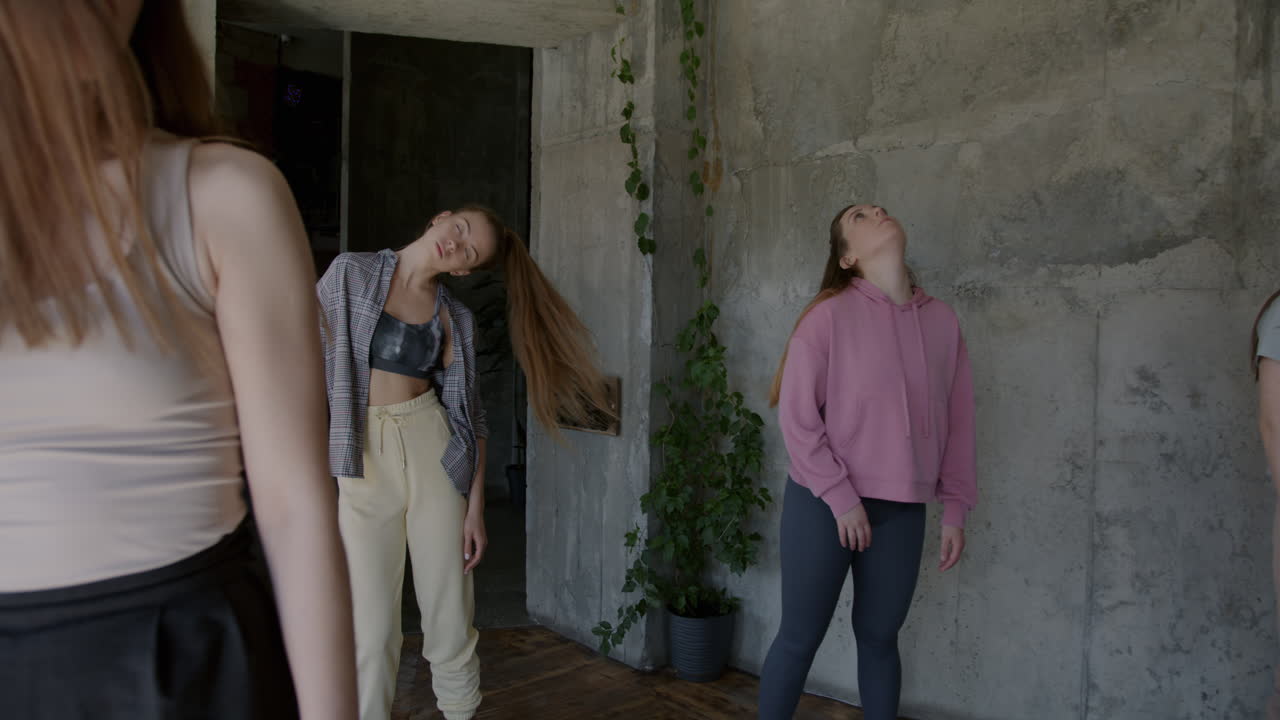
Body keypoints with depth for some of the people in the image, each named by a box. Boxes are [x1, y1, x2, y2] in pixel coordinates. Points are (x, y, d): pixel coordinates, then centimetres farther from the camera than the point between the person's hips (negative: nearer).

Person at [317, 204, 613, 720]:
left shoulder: (456, 318, 6)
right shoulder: (350, 274, 2)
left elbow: (469, 416, 6)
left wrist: (475, 508, 1)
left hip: (433, 454, 2)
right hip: (363, 463, -1)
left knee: (450, 621, 8)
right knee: (372, 629, 2)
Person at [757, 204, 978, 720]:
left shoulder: (941, 320, 5)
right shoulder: (829, 315, -9)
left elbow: (957, 422, 9)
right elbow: (796, 416, -10)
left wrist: (954, 509, 8)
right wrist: (841, 497, -12)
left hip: (902, 510, 4)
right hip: (822, 502, -4)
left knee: (879, 637, 14)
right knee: (800, 637, 5)